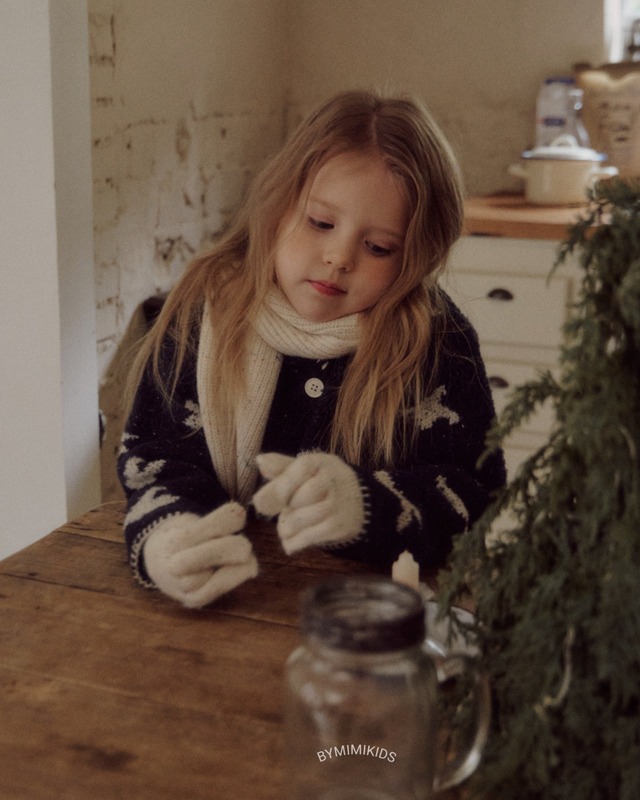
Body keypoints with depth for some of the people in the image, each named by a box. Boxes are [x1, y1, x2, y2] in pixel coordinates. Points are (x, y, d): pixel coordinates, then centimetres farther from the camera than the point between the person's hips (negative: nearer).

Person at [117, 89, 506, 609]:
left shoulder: (436, 339, -4)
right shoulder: (205, 311, 1)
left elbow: (478, 495, -10)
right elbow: (157, 452, -1)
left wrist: (365, 506, -29)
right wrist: (164, 537, -23)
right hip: (227, 604, 2)